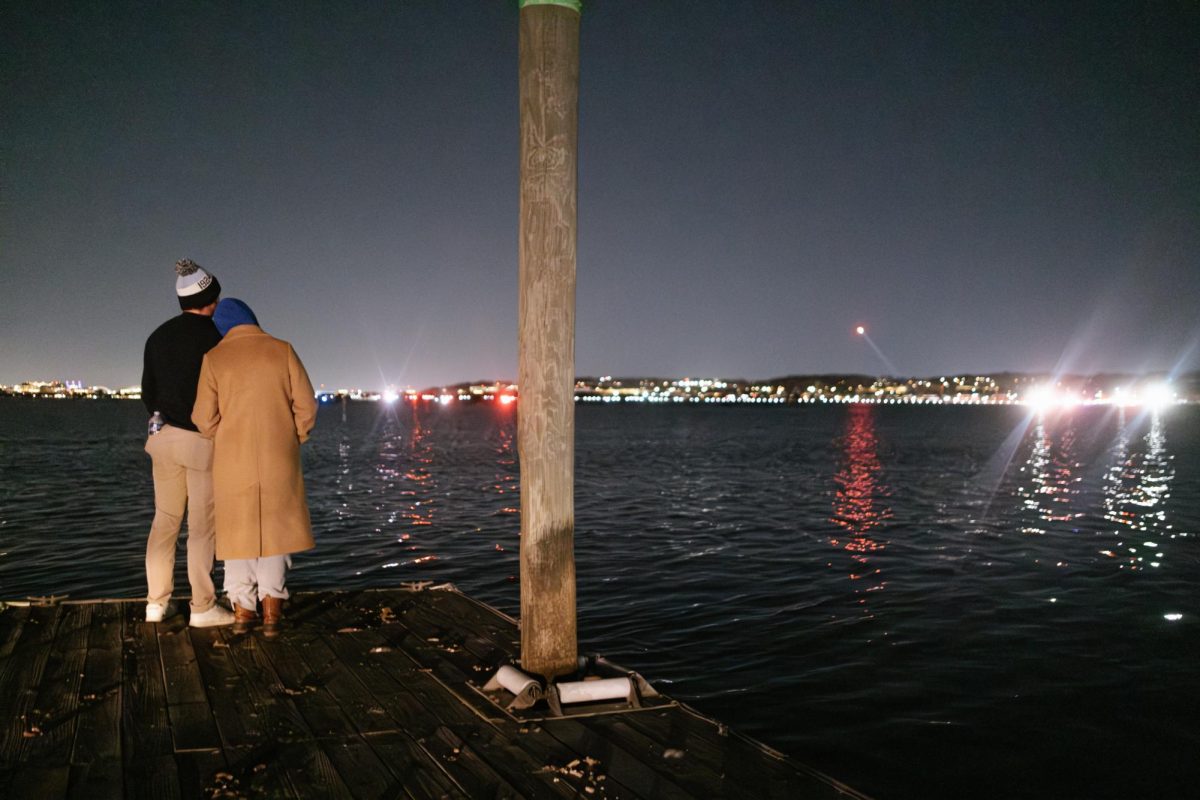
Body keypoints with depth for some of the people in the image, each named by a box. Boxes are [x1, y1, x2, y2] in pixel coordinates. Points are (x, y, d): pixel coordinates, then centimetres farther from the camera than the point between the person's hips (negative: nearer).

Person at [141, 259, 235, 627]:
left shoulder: (158, 336, 8)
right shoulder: (214, 336, -13)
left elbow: (147, 392, 13)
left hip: (164, 435, 7)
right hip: (203, 438, -6)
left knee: (165, 518, 13)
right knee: (203, 524, -1)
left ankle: (157, 602, 16)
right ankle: (203, 607, 2)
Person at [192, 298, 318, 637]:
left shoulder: (214, 358, -1)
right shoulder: (282, 351, -1)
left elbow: (205, 418, -5)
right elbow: (306, 406, -5)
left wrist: (225, 441, 14)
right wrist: (293, 442, 8)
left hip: (233, 461, 0)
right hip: (278, 459, 0)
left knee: (239, 530, 13)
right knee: (276, 529, 9)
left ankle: (243, 609, 15)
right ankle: (271, 609, 3)